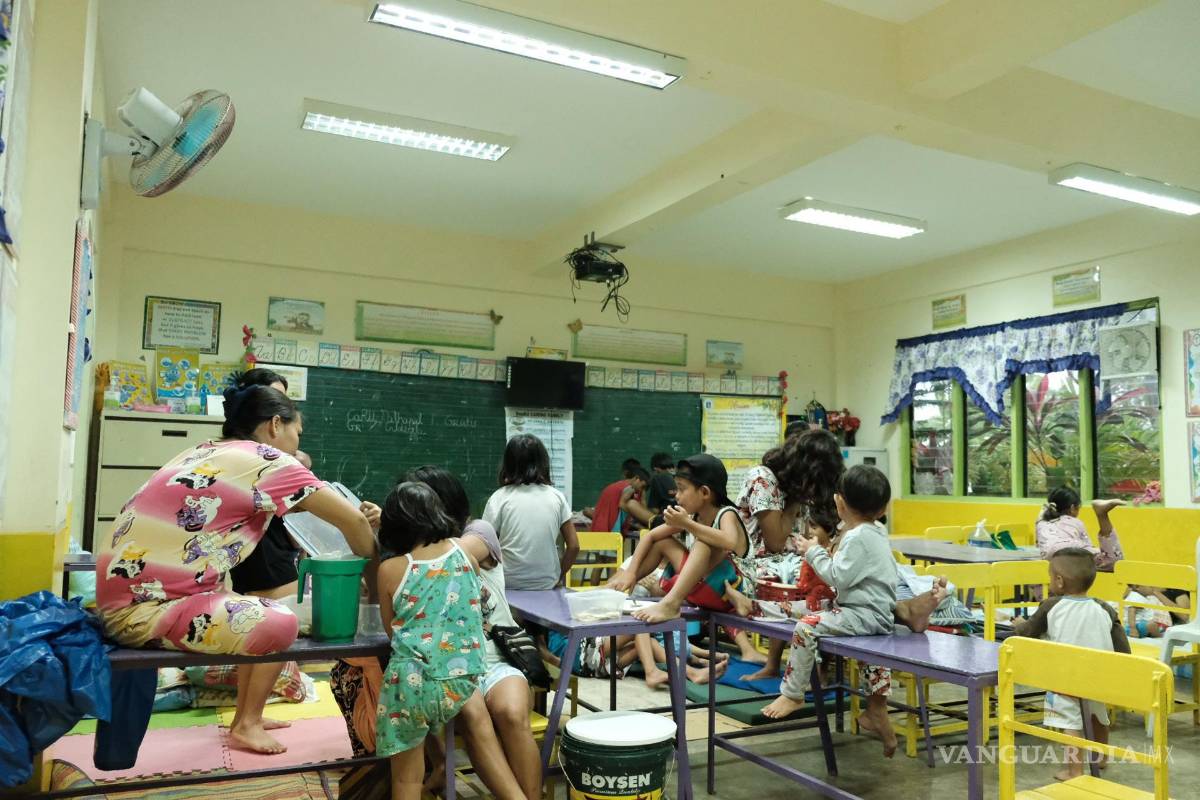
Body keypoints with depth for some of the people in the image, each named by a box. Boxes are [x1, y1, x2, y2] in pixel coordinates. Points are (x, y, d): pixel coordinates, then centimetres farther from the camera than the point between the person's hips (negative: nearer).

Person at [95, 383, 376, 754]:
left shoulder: (208, 450, 12)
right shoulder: (265, 460, -13)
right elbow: (352, 519, -11)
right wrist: (370, 566, 5)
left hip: (129, 590, 10)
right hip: (145, 608, -9)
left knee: (261, 614, 18)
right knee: (280, 624, -6)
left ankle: (246, 719, 28)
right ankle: (247, 725, 14)